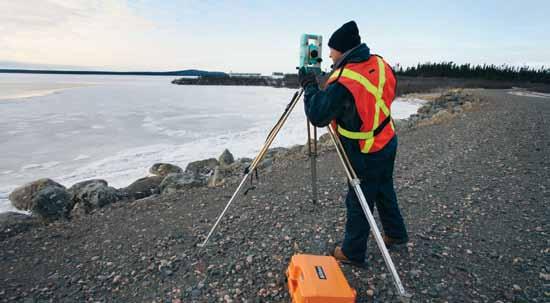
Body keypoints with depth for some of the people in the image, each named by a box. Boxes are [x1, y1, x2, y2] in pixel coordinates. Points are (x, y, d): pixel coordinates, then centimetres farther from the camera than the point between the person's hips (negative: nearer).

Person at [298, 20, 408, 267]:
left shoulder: (343, 83, -27)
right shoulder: (380, 64, -2)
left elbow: (317, 116, -25)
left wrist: (309, 86, -12)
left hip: (366, 154, -8)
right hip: (388, 142, 8)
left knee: (358, 204, 7)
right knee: (384, 191, 26)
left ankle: (352, 252, 24)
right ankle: (396, 234, 45)